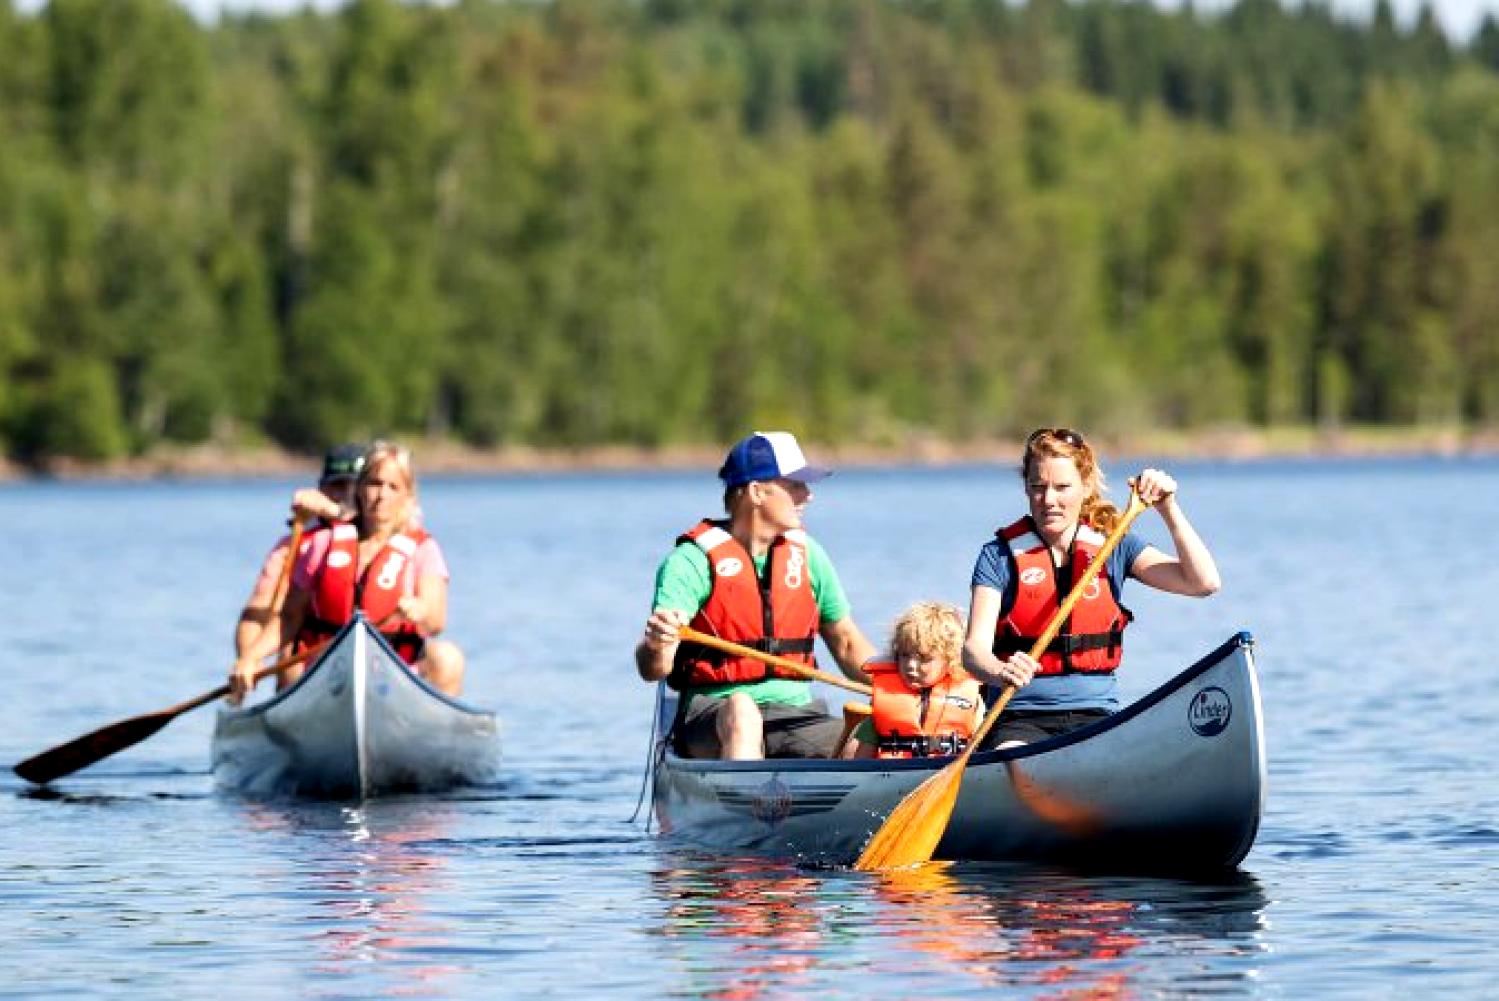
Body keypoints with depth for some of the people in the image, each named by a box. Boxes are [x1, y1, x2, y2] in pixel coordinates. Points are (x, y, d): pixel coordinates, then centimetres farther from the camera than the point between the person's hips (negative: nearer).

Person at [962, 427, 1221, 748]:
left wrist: (1168, 508, -9)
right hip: (1020, 720, -2)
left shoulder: (1113, 546, 10)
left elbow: (1204, 582, 0)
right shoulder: (1000, 555, 2)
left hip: (1096, 718, 2)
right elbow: (973, 648, -10)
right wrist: (1000, 672, -34)